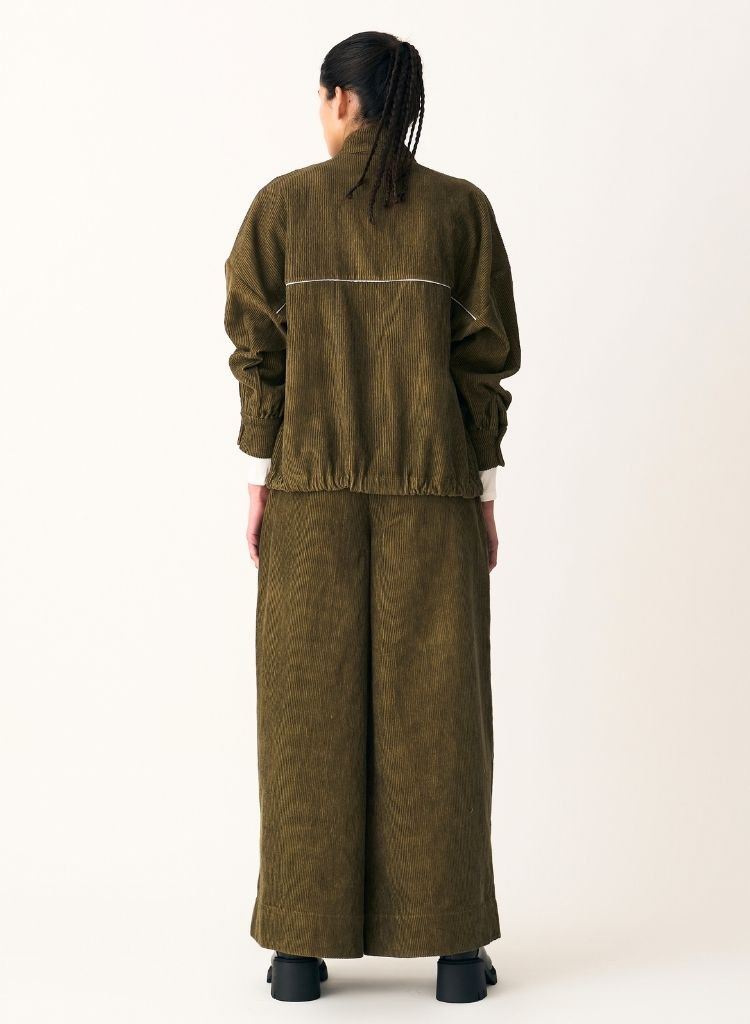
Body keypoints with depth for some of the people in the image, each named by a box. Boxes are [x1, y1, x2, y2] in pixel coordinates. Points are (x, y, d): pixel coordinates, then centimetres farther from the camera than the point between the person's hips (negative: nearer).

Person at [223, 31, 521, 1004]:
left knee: (311, 707, 5)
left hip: (312, 487, 0)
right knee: (435, 709, 4)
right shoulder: (461, 207, 0)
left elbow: (259, 351, -2)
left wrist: (259, 482, 3)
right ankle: (455, 946, 6)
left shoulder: (282, 204, 0)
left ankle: (304, 947, 7)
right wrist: (485, 488, 6)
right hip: (432, 486, 0)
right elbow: (487, 355, 0)